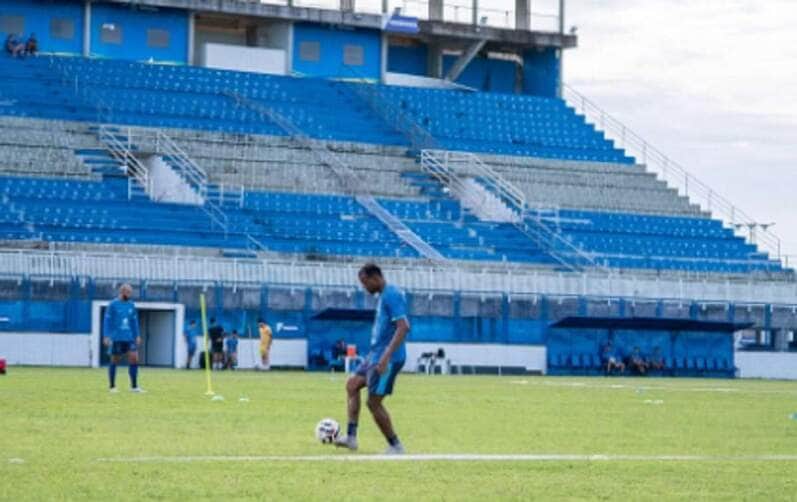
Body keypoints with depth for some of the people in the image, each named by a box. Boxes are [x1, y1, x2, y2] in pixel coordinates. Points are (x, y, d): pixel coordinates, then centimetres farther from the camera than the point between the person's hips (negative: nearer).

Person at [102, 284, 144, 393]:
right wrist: (106, 336, -11)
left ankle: (134, 386, -3)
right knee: (114, 360, 2)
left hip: (129, 338, 4)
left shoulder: (131, 305, 11)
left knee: (134, 358, -7)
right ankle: (112, 387, 12)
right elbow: (107, 321, -4)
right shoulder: (113, 305, -3)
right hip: (116, 338, -4)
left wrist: (137, 336, 12)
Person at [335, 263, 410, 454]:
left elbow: (403, 327, -25)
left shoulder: (392, 295, -17)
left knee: (374, 402, -6)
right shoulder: (383, 296, 14)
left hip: (387, 358, -11)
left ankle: (395, 446, 4)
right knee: (352, 385, 15)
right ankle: (351, 437, 14)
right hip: (375, 354, 11)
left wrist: (386, 356, -30)